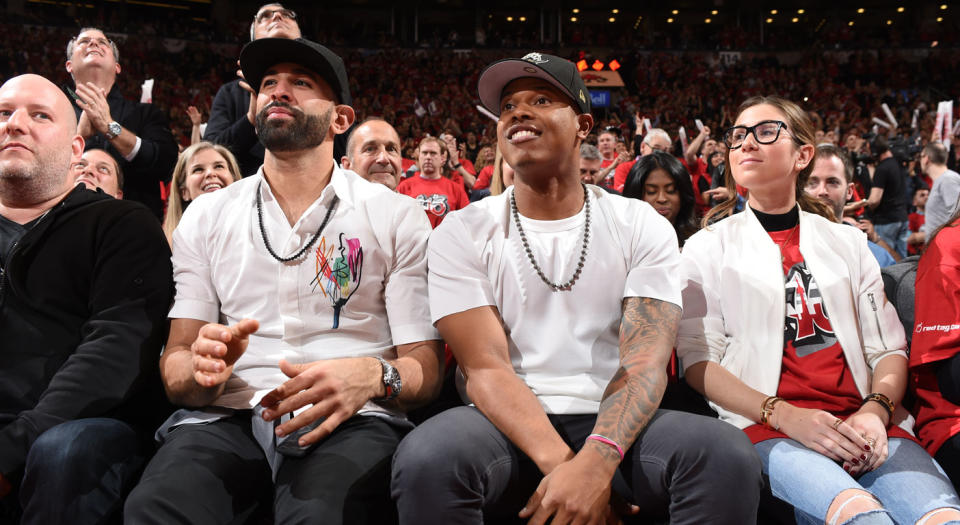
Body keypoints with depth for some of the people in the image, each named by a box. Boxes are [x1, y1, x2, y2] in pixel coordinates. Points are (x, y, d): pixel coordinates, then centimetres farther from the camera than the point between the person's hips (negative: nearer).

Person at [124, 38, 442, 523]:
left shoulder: (397, 217, 7)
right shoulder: (206, 216, 15)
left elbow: (424, 367, 3)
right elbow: (174, 365, 10)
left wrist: (373, 376, -21)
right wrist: (201, 367, -16)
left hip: (350, 420, -2)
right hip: (227, 415, 3)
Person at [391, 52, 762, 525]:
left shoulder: (642, 227, 4)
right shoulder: (462, 233, 2)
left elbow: (645, 362, -8)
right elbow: (486, 367, -9)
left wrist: (596, 460, -28)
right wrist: (562, 463, -25)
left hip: (613, 423, 1)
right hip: (507, 425, 0)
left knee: (728, 455, -27)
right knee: (424, 460, -31)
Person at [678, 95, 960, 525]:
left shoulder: (847, 242, 20)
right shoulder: (706, 248, 11)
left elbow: (889, 347, 14)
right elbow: (698, 360, 1)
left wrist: (876, 411, -8)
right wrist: (784, 415, -13)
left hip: (864, 424, 3)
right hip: (766, 428, -3)